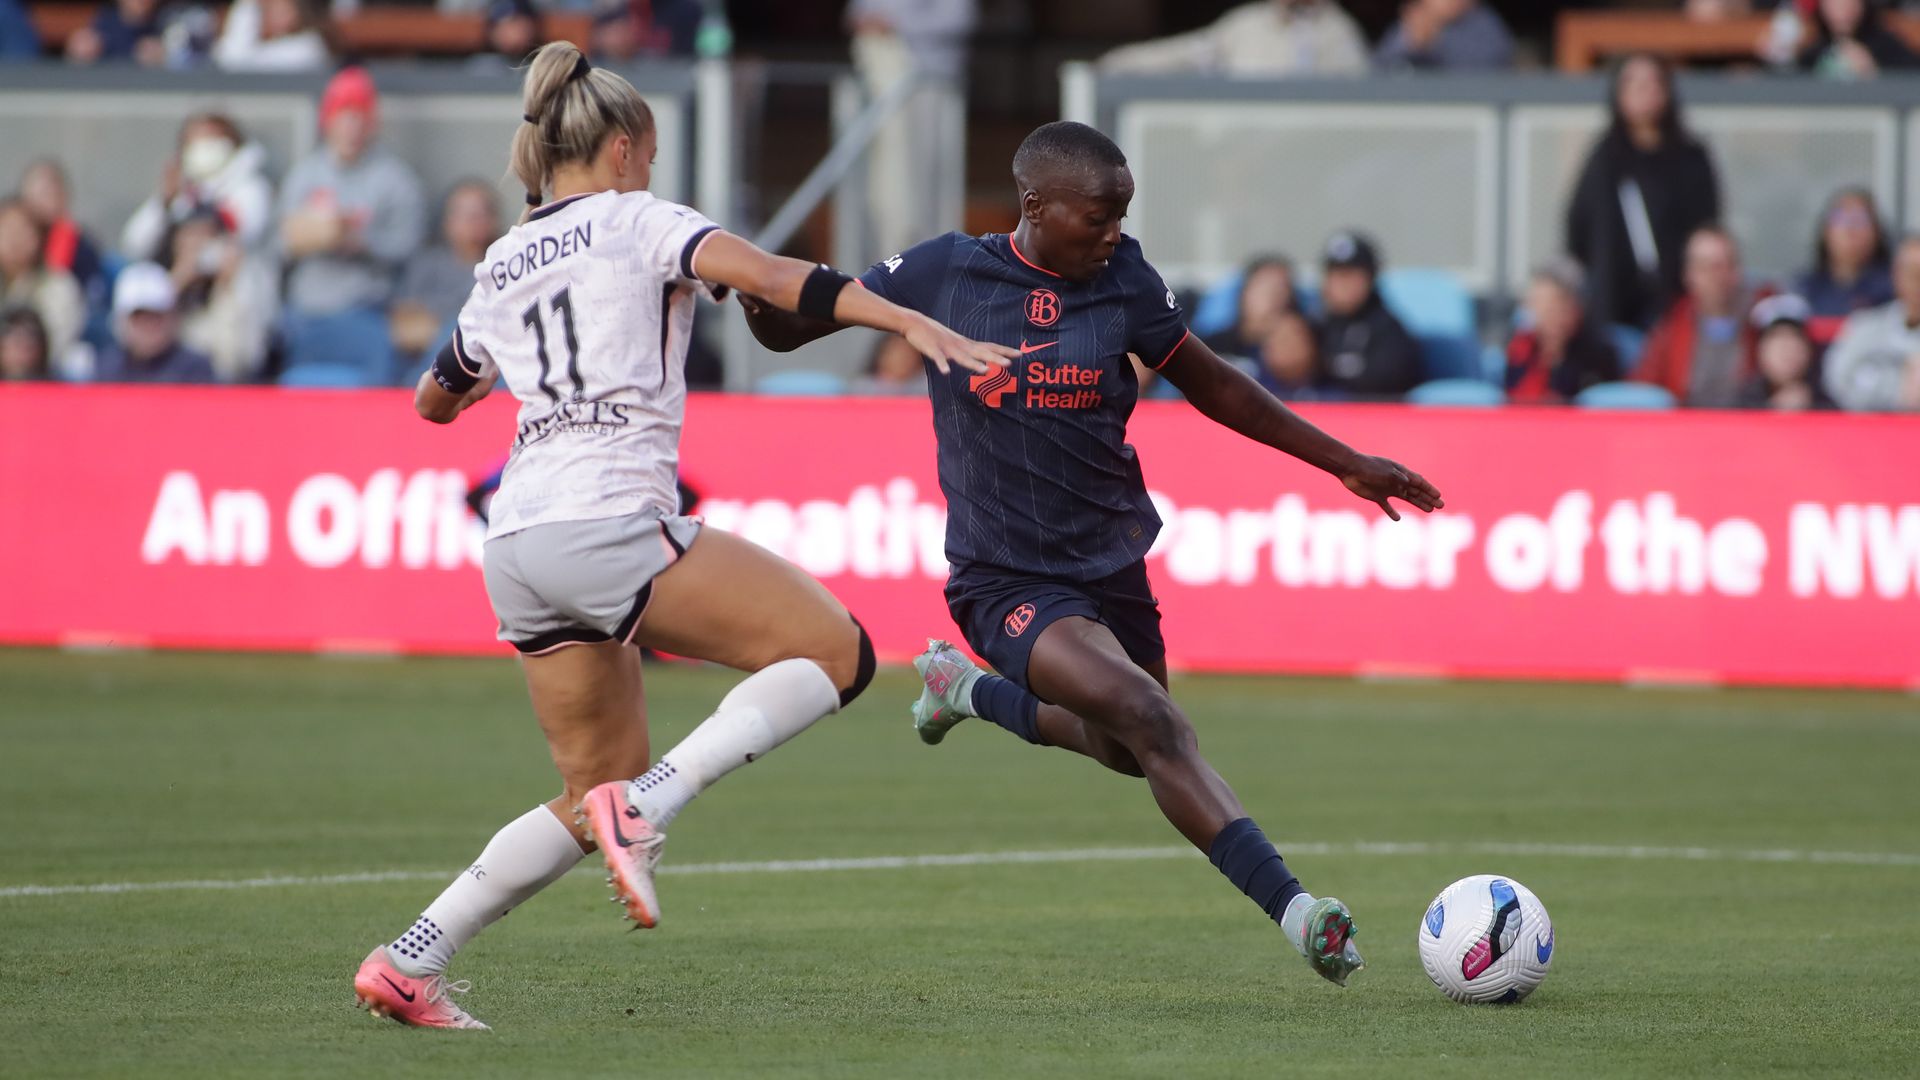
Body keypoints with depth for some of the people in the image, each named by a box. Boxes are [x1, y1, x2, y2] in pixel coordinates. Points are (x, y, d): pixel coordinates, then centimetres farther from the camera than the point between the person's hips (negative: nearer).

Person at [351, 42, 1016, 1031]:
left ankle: (405, 964, 6)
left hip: (518, 545, 7)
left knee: (600, 787, 14)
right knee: (835, 652, -4)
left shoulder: (500, 269, 21)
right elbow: (767, 276, -13)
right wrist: (913, 325, -18)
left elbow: (436, 400, 35)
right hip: (612, 522, -7)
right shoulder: (636, 221, 3)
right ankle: (645, 804, -19)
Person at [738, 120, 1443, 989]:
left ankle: (970, 690, 46)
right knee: (1150, 720, -26)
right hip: (1006, 582, -5)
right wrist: (754, 293, -24)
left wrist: (1344, 462, 12)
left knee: (1130, 751, 20)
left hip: (1111, 561, 5)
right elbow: (788, 326, 0)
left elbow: (1214, 387, 11)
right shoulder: (942, 273, -9)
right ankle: (1293, 909, -26)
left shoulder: (1123, 281, -2)